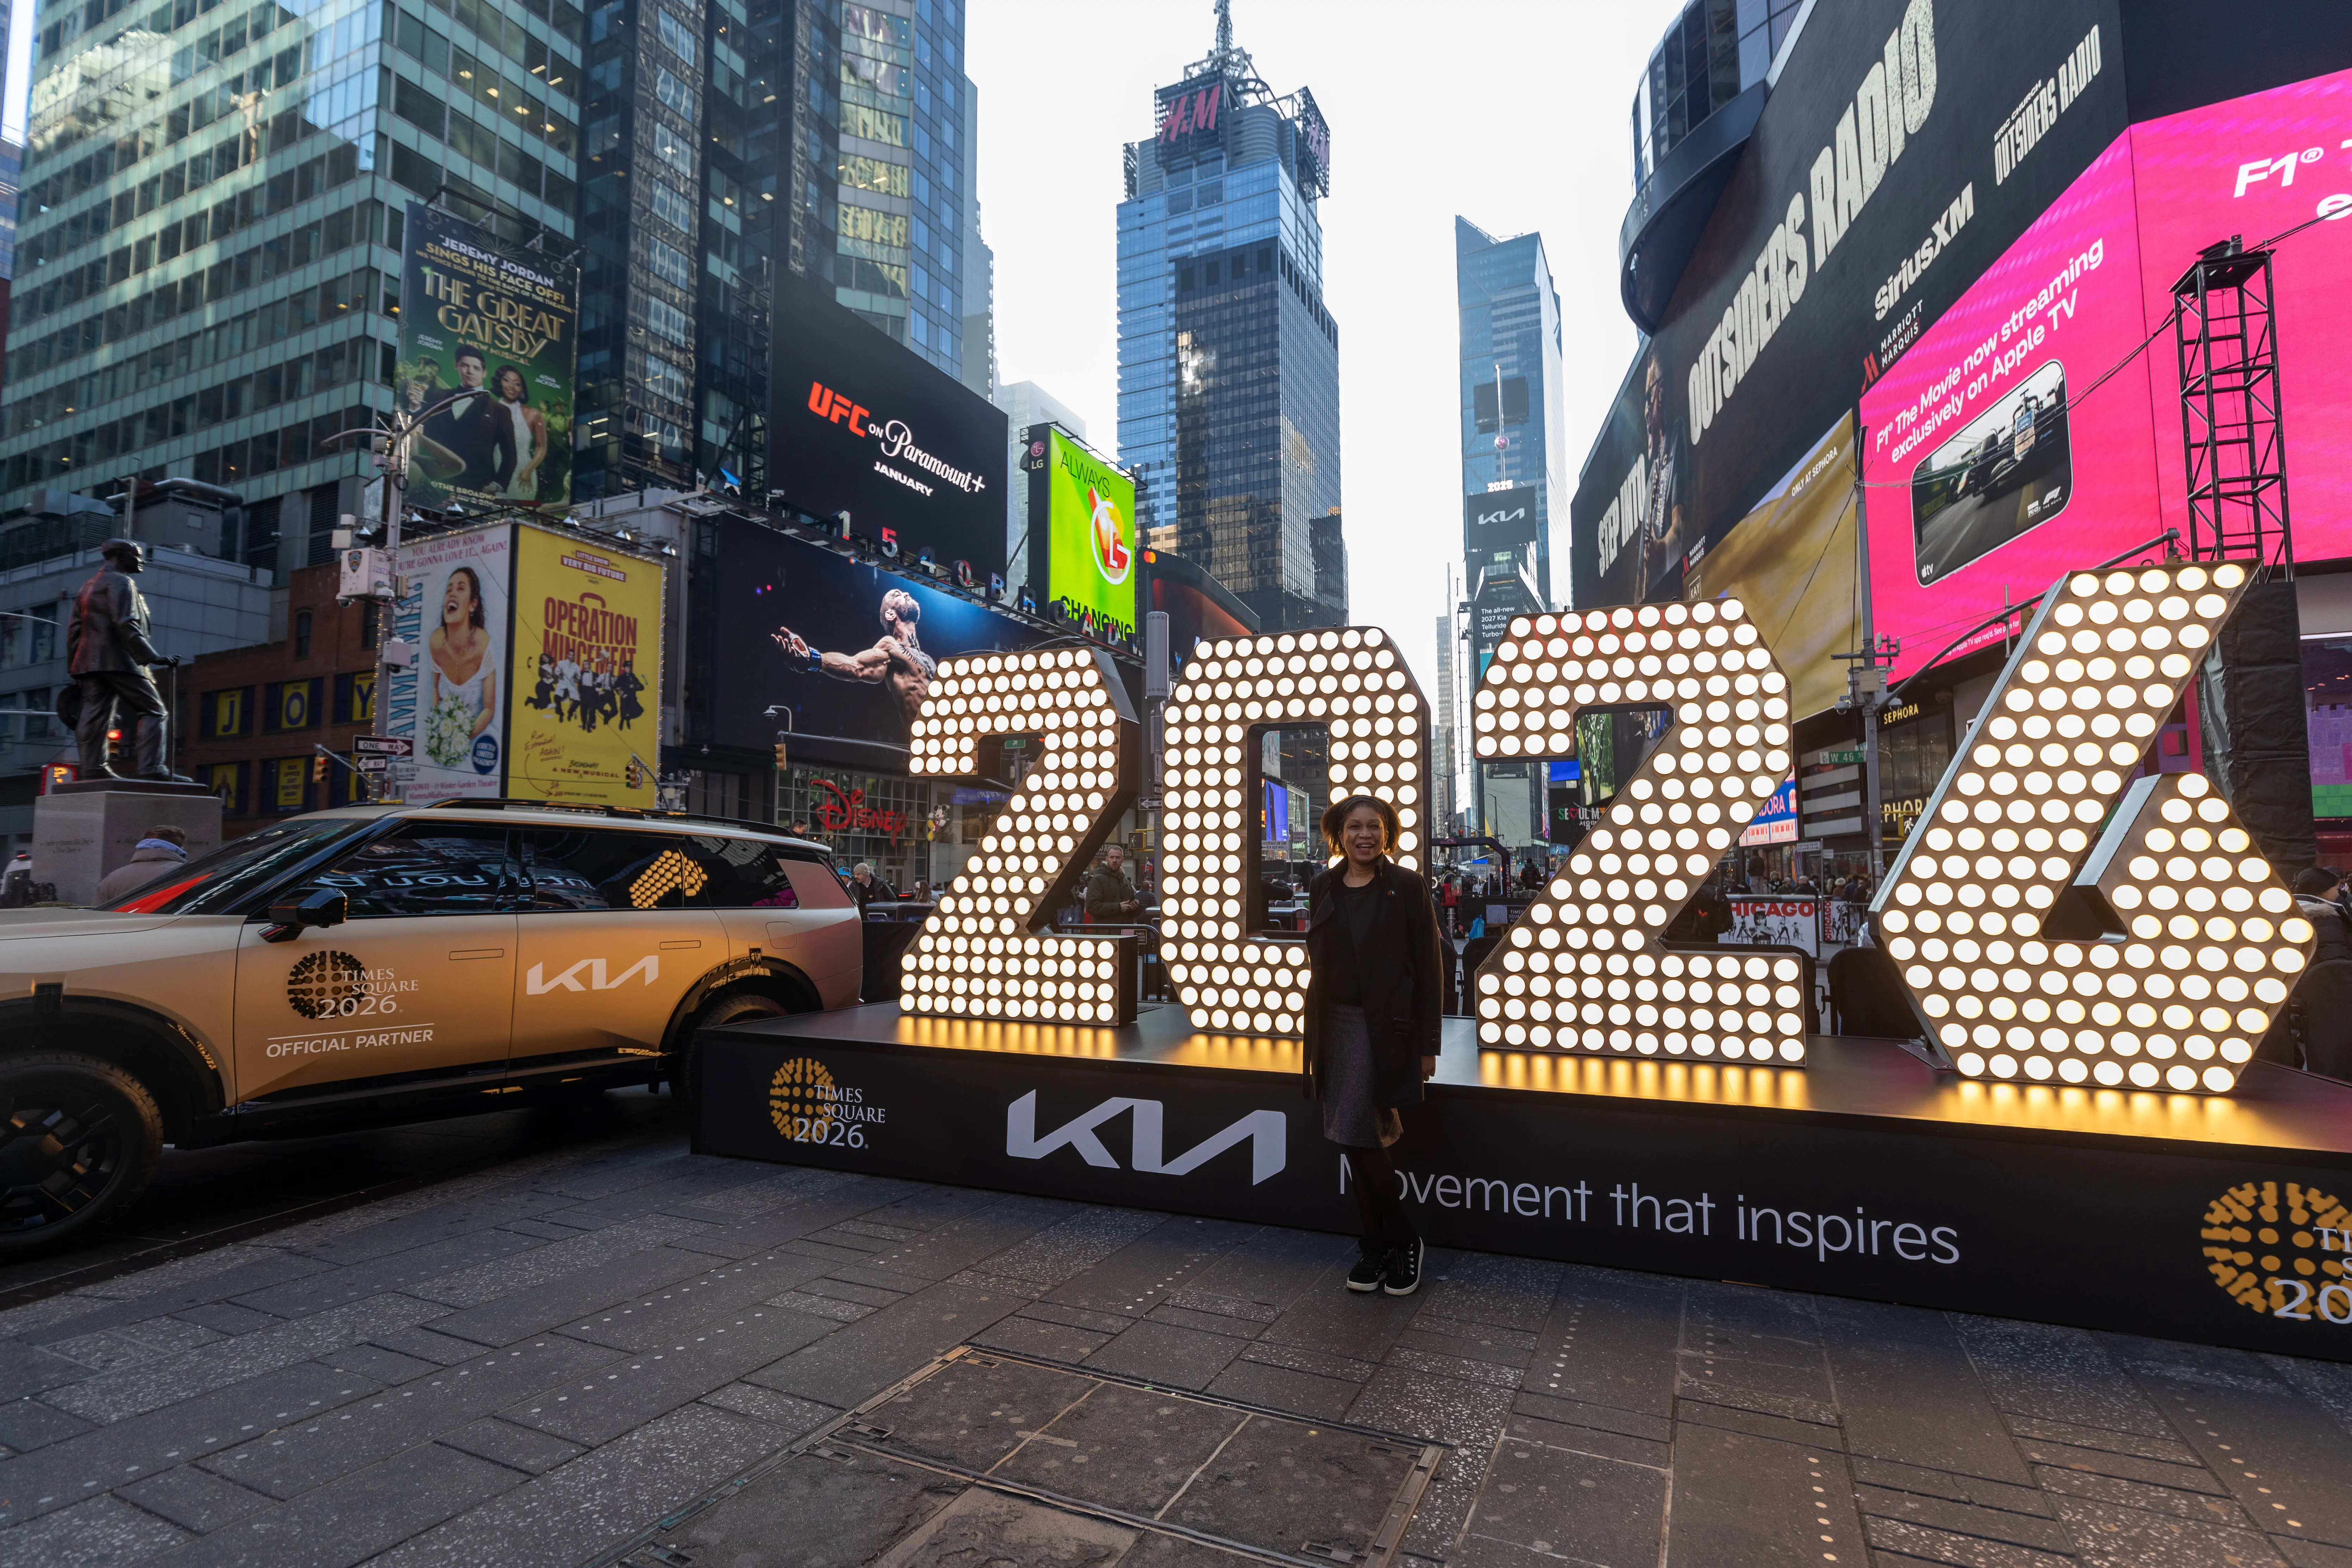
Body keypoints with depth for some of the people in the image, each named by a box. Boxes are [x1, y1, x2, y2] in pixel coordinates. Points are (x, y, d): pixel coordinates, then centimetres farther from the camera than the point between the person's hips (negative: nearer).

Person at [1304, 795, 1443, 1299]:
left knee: (1358, 1137, -8)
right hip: (1335, 1025, 5)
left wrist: (1427, 1045, -8)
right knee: (1355, 1142, 9)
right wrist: (1314, 1039, 11)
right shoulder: (1324, 887, 8)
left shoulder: (1406, 887, -6)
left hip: (1385, 1028, -5)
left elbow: (1427, 970, -6)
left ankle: (1401, 1241, 14)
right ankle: (1377, 1245, 24)